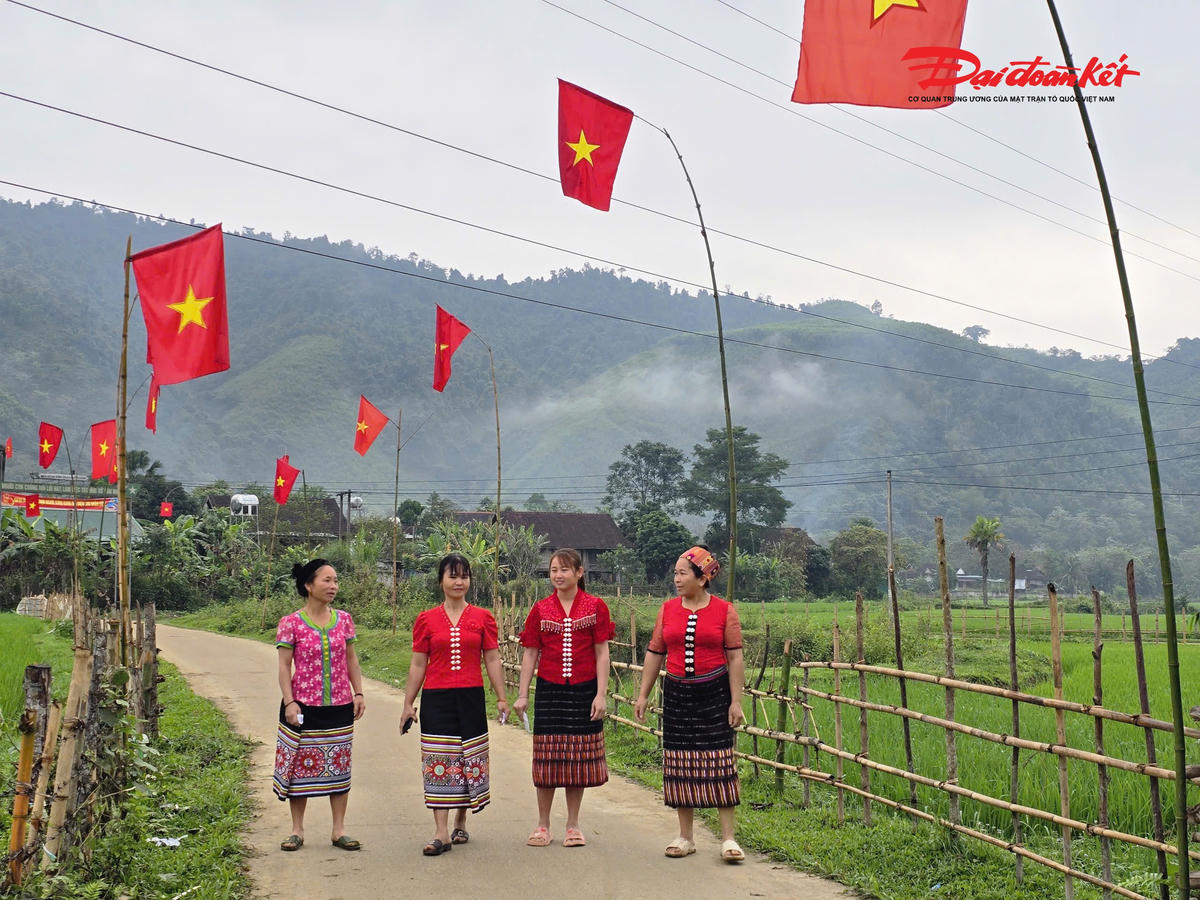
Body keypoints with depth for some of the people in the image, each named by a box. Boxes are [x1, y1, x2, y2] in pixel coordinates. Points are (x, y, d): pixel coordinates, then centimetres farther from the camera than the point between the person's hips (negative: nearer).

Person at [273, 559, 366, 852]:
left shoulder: (343, 619, 4)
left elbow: (351, 659, 11)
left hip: (340, 706, 3)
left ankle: (339, 829, 17)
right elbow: (284, 666, -5)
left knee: (338, 764, 7)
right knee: (300, 764, 4)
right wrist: (289, 702, -12)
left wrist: (358, 693, 4)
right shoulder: (291, 624, -5)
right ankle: (297, 830, 18)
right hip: (303, 707, -3)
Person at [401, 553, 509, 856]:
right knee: (439, 762, -4)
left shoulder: (483, 618, 5)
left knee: (469, 760, 7)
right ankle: (441, 834, -2)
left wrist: (501, 698, 2)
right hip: (436, 699, -1)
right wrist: (408, 704, 5)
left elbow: (492, 660, 6)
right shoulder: (426, 620, 4)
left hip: (471, 698, 1)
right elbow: (418, 665, 6)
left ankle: (460, 823, 25)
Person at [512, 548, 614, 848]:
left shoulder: (595, 606, 0)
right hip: (549, 691, 1)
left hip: (583, 691, -1)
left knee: (578, 758, 7)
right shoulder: (540, 610, 4)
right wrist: (522, 695, 1)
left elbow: (602, 653, -1)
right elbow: (530, 655, 6)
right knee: (547, 758, 4)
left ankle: (573, 825, 20)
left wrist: (601, 694, -6)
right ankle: (543, 825, 17)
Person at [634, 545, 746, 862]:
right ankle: (685, 837, 18)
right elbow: (655, 654, 10)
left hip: (714, 694, -3)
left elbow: (735, 658, -2)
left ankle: (728, 838, 5)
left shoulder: (724, 610, -2)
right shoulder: (668, 609, 6)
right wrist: (642, 695, 8)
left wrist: (736, 701, -6)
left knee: (719, 762, -4)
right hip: (677, 694, 3)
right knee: (680, 764, 7)